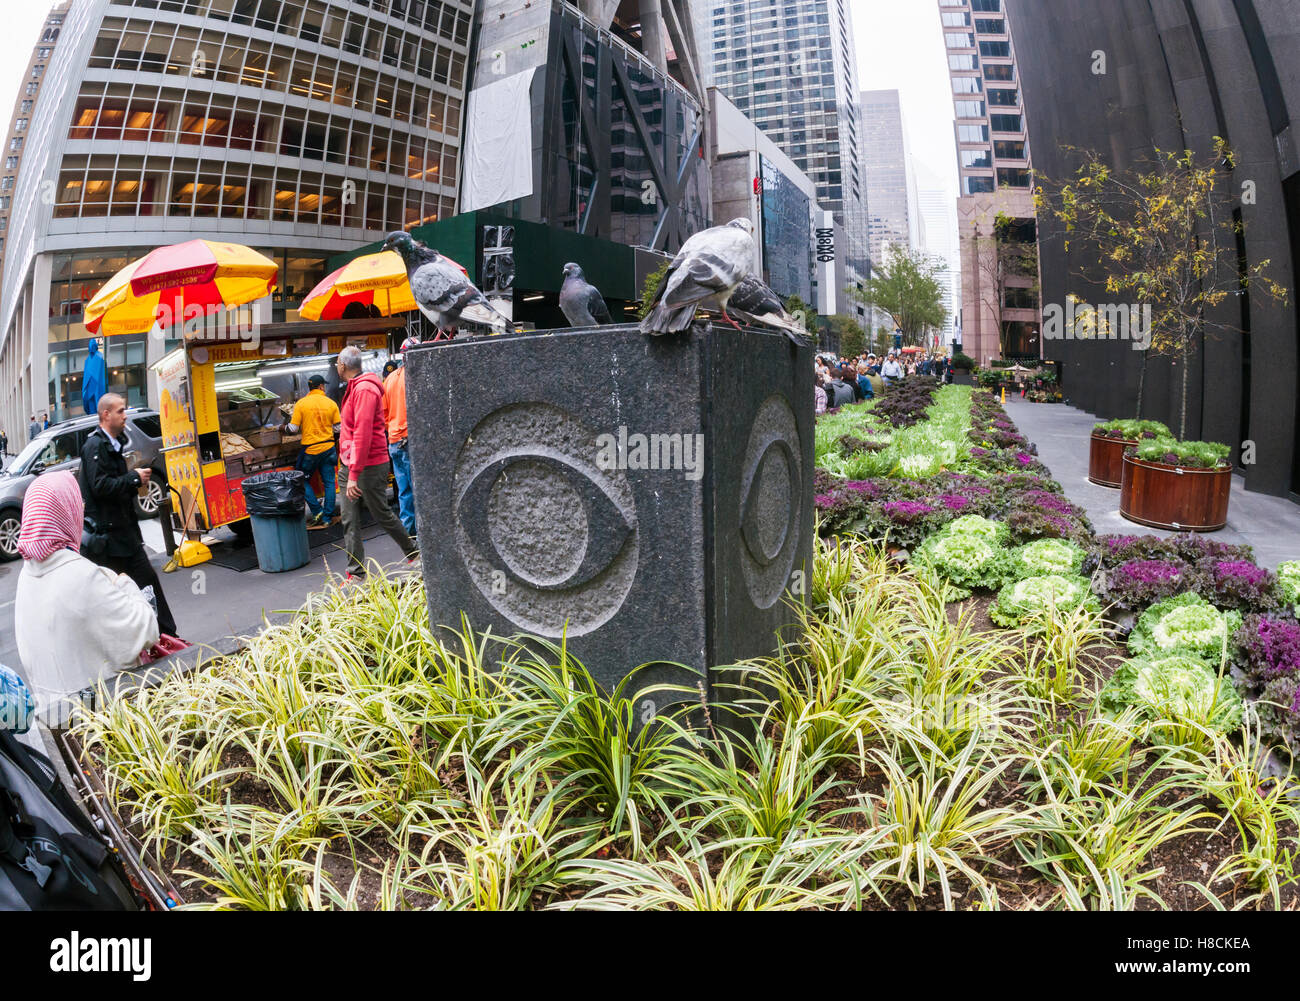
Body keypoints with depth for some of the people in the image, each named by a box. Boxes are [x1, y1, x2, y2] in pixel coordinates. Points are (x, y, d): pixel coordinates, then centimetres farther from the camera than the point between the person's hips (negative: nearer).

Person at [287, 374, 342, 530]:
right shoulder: (331, 403, -1)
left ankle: (317, 512, 5)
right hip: (328, 448, 3)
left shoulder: (301, 404, -6)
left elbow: (293, 429, -8)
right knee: (329, 482, 8)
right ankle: (327, 518, 9)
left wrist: (285, 427, 14)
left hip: (310, 449, -2)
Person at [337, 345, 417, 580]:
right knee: (350, 520, 7)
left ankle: (413, 553, 22)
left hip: (369, 467, -9)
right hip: (351, 465, 9)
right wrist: (349, 469, 21)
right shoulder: (354, 388, 16)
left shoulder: (364, 389, -17)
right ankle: (356, 572, 11)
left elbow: (363, 434, -23)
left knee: (381, 514, 3)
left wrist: (354, 474, -25)